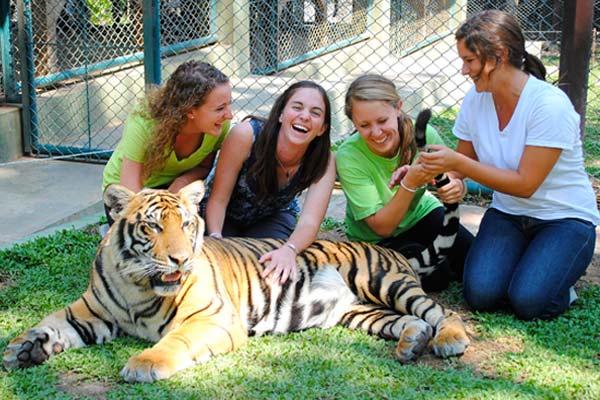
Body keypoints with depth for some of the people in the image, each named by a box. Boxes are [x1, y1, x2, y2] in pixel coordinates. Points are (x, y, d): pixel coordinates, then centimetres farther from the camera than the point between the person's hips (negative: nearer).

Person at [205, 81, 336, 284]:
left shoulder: (323, 161, -26)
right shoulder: (246, 135, -32)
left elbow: (309, 223, -35)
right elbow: (218, 199, -24)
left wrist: (289, 250, -57)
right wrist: (215, 239, -41)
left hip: (272, 217, 1)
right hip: (226, 215, -1)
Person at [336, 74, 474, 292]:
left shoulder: (423, 135, -23)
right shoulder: (348, 157, -29)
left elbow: (454, 179, -8)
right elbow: (381, 227, -28)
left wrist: (457, 188, -33)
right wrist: (410, 183, -43)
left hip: (421, 213, 3)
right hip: (375, 239, -3)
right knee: (437, 276, -26)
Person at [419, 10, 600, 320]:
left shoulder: (550, 105, -23)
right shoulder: (476, 100, -5)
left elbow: (525, 184, -23)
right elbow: (463, 164, 6)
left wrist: (458, 163, -28)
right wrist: (427, 171, -14)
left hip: (564, 219, -4)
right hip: (508, 214, 4)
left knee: (528, 301, -25)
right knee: (480, 294, -20)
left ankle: (556, 273, 8)